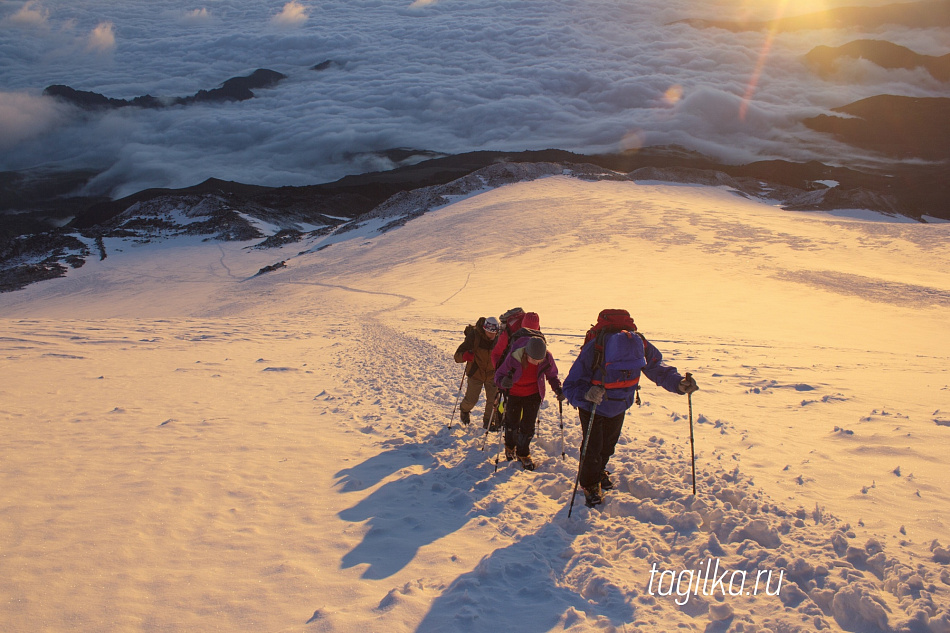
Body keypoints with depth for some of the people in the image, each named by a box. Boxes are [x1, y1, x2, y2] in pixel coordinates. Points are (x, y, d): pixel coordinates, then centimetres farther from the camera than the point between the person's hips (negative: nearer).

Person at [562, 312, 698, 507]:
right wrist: (586, 394, -56)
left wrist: (678, 383, -32)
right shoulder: (593, 351, -41)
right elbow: (570, 386, -35)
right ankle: (588, 483, 29)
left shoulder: (640, 346, -30)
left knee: (609, 444, 23)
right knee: (593, 447, 1)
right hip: (592, 408, -4)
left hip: (619, 408, 4)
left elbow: (658, 369, -14)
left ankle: (599, 470, 52)